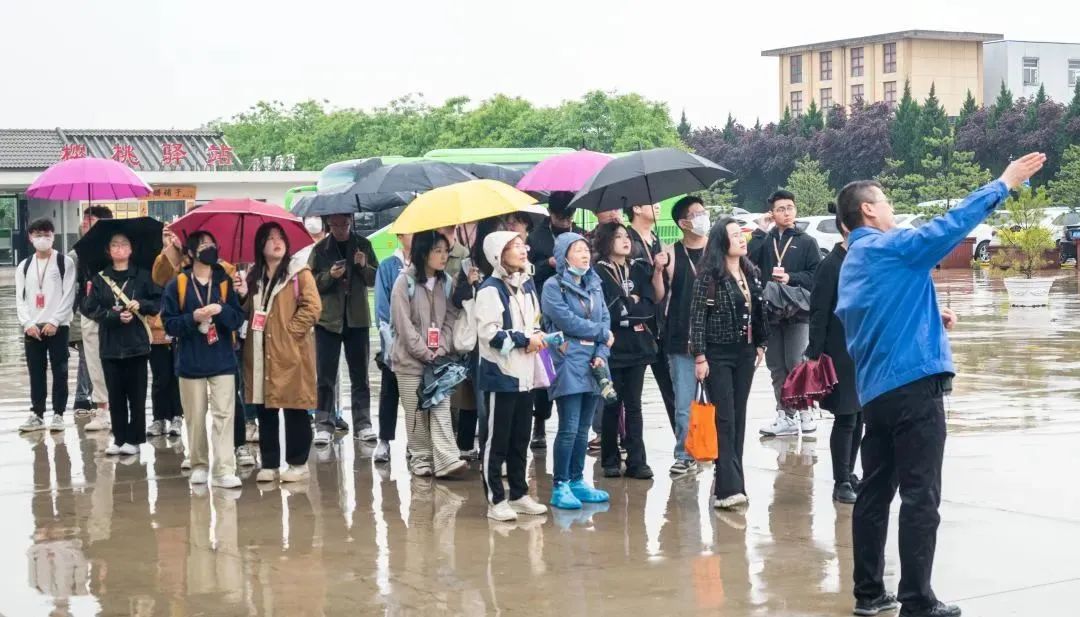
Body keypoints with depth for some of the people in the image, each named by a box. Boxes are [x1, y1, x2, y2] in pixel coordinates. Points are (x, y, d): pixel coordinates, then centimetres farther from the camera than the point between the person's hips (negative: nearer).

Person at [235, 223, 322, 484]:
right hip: (260, 354, 5)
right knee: (264, 409, 8)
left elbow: (312, 307, -11)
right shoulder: (254, 276, 14)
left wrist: (290, 330, -13)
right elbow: (247, 313, 18)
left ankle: (298, 463, 9)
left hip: (289, 354, -5)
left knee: (294, 409, 0)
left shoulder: (299, 272, -3)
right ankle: (269, 463, 15)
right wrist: (242, 296, -1)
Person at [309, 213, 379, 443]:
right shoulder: (321, 249, 1)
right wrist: (329, 276, -17)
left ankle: (362, 423, 11)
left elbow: (376, 278, 4)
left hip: (357, 319, 1)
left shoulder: (363, 245, 4)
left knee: (360, 374, 6)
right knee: (325, 375, 1)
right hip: (328, 319, -1)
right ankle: (324, 425, 4)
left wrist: (364, 266, -15)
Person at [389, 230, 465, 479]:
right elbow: (403, 323, -10)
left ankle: (447, 461, -14)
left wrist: (441, 350, -8)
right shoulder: (405, 282, -5)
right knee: (416, 412, 2)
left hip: (439, 359, 3)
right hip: (410, 359, -3)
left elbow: (450, 318, 6)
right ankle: (421, 460, 12)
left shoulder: (446, 282, 9)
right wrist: (425, 353, -12)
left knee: (441, 408, -7)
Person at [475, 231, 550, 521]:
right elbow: (489, 333, -18)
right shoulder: (490, 290, -12)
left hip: (524, 374, 8)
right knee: (498, 439, 0)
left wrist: (538, 337, 1)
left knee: (521, 439, 14)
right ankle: (495, 500, 7)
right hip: (500, 374, -7)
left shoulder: (527, 284, 12)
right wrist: (525, 340, -15)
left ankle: (519, 494, 25)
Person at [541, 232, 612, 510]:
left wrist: (602, 353, -8)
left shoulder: (594, 285, 15)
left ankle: (577, 481, 19)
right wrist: (602, 334, -4)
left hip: (592, 364, 6)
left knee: (583, 429, 10)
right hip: (568, 363, -6)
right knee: (569, 428, -9)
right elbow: (568, 322, -14)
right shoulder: (553, 286, -5)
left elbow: (605, 320, 9)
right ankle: (560, 486, -2)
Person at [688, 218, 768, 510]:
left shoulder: (751, 273, 7)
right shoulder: (709, 275, -11)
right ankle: (727, 489, -12)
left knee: (739, 419, 9)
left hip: (745, 353, 6)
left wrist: (760, 344, 14)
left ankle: (731, 480, 18)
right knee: (724, 420, -10)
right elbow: (697, 317, -11)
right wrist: (699, 357, -14)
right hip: (718, 354, -6)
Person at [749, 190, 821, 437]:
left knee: (796, 364, -9)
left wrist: (791, 278, -15)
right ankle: (786, 416, 12)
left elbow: (816, 276, -3)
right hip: (769, 313, 4)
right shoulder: (765, 241, 12)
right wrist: (760, 231, -6)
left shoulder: (807, 242, 5)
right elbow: (749, 259, -7)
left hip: (798, 313, -3)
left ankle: (805, 414, 1)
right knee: (777, 368, 6)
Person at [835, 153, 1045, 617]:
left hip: (876, 391, 9)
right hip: (914, 386, -9)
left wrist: (930, 319, 17)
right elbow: (951, 225, -13)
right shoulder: (892, 246, -9)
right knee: (920, 497, -6)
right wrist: (1004, 184, -6)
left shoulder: (852, 264, 17)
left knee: (875, 492, 11)